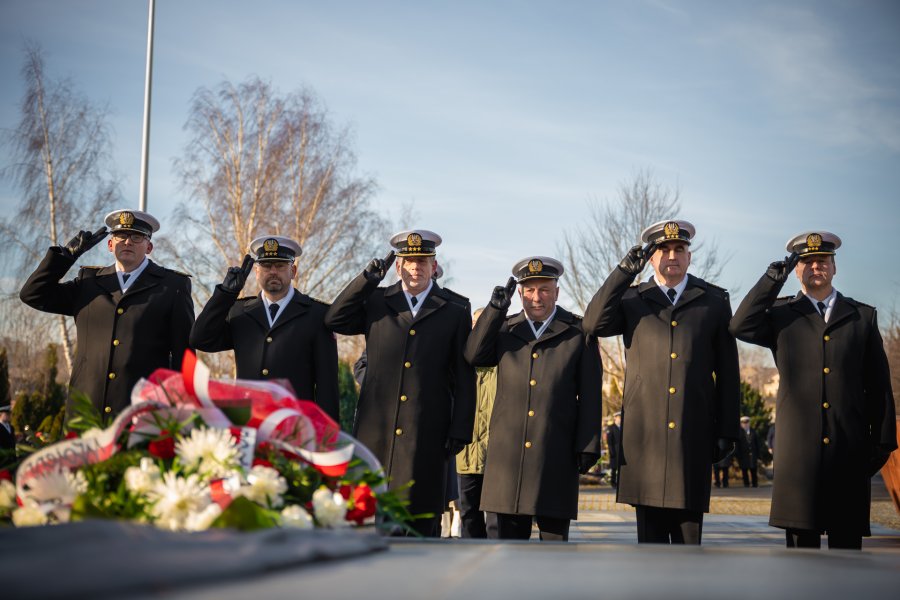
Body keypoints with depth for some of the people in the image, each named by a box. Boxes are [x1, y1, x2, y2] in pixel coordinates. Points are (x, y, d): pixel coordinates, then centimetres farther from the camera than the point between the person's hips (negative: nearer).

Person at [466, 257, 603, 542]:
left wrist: (588, 447, -5)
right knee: (509, 537, 6)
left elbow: (590, 395, 2)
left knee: (555, 536, 2)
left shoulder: (579, 334, 5)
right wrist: (496, 308, -7)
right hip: (508, 452, 2)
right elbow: (474, 356, -4)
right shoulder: (505, 329, 14)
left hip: (556, 455, -2)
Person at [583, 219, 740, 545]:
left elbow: (728, 372, 9)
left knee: (689, 525, 2)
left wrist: (727, 431, 5)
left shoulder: (714, 301, 11)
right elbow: (593, 323, -8)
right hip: (644, 433, 0)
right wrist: (624, 272, -10)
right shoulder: (631, 300, 12)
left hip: (693, 435, 0)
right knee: (650, 530, 3)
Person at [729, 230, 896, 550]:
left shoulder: (863, 316, 12)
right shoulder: (781, 315, 10)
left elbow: (879, 386, 11)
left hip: (850, 451, 1)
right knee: (801, 541, 1)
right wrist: (773, 280, -8)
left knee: (847, 542, 5)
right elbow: (741, 326, -10)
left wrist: (883, 441, 6)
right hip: (799, 449, -1)